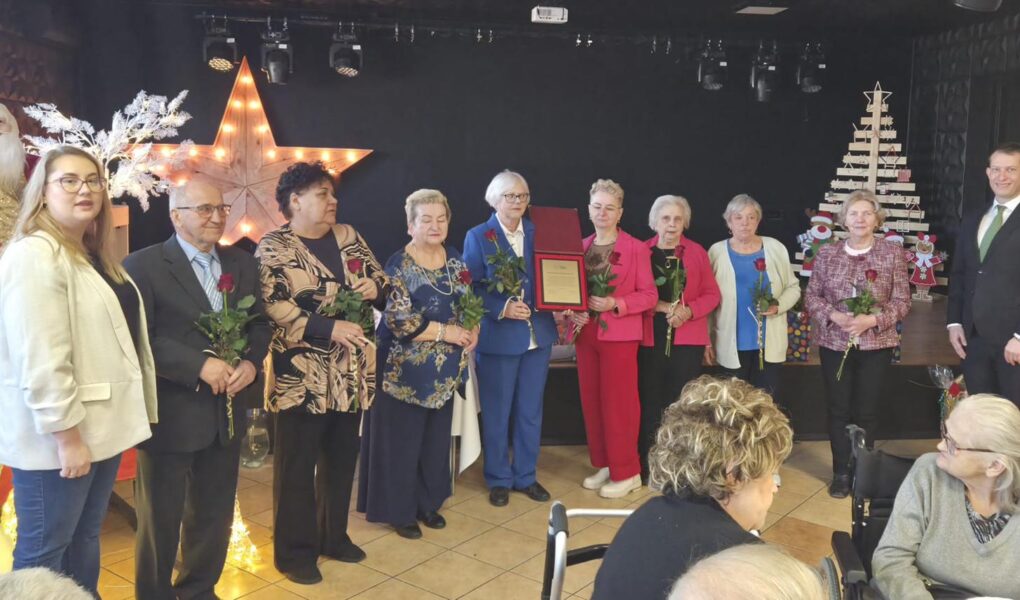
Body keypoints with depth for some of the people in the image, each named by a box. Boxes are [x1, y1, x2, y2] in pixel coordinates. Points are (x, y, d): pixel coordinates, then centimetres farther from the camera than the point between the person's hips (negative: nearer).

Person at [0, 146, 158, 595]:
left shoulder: (95, 255, 12)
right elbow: (41, 362, -23)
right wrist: (67, 436, -21)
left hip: (101, 426, 9)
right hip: (56, 437, -9)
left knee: (86, 538, 20)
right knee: (44, 551, 6)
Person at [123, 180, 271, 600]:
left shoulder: (242, 263, 9)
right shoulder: (143, 265, -9)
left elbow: (259, 323, 10)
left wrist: (251, 362, -9)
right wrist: (199, 365, -23)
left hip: (227, 412, 6)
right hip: (170, 414, -5)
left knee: (215, 515, 19)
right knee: (160, 519, 11)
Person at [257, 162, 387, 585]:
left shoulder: (348, 237, 10)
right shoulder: (273, 247, -7)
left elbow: (382, 284, 16)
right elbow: (273, 307, -18)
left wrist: (374, 287, -8)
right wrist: (330, 327, -25)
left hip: (352, 373, 6)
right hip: (302, 376, -6)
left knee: (342, 459, 17)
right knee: (298, 465, 7)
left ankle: (334, 536, 35)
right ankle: (295, 551, 22)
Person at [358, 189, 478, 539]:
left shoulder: (455, 260, 7)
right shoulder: (398, 267, -12)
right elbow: (399, 321, -19)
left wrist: (473, 330, -5)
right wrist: (447, 332, -18)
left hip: (445, 371, 6)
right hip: (406, 371, -6)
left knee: (436, 440, 14)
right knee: (402, 441, 3)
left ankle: (428, 504, 30)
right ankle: (398, 510, 18)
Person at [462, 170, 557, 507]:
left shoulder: (539, 233, 8)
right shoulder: (478, 237, -4)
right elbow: (472, 288, -8)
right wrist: (502, 308, -21)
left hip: (537, 334, 4)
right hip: (498, 336, -4)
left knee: (530, 411, 14)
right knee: (497, 413, 8)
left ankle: (525, 476, 28)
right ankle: (498, 479, 23)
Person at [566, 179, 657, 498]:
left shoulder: (637, 248, -4)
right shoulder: (579, 247, 10)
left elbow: (649, 294, -6)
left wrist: (615, 304, -19)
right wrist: (571, 312, -7)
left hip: (619, 335, -5)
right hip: (586, 334, 5)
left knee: (619, 403, -2)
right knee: (591, 401, 9)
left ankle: (627, 472, 10)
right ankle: (603, 465, 23)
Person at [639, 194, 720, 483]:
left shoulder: (697, 252, 6)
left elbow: (712, 295, 5)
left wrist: (688, 311, -12)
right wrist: (662, 306, -14)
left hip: (687, 338, 0)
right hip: (650, 338, 0)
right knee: (650, 402, 1)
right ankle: (649, 468, 12)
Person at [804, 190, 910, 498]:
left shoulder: (893, 253, -1)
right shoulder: (827, 253, 2)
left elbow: (902, 302, -2)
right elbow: (811, 296, 3)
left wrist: (872, 319, -18)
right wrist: (833, 315, -15)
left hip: (876, 345, -1)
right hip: (834, 343, 1)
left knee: (867, 411, 7)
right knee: (838, 409, 7)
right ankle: (841, 473, 21)